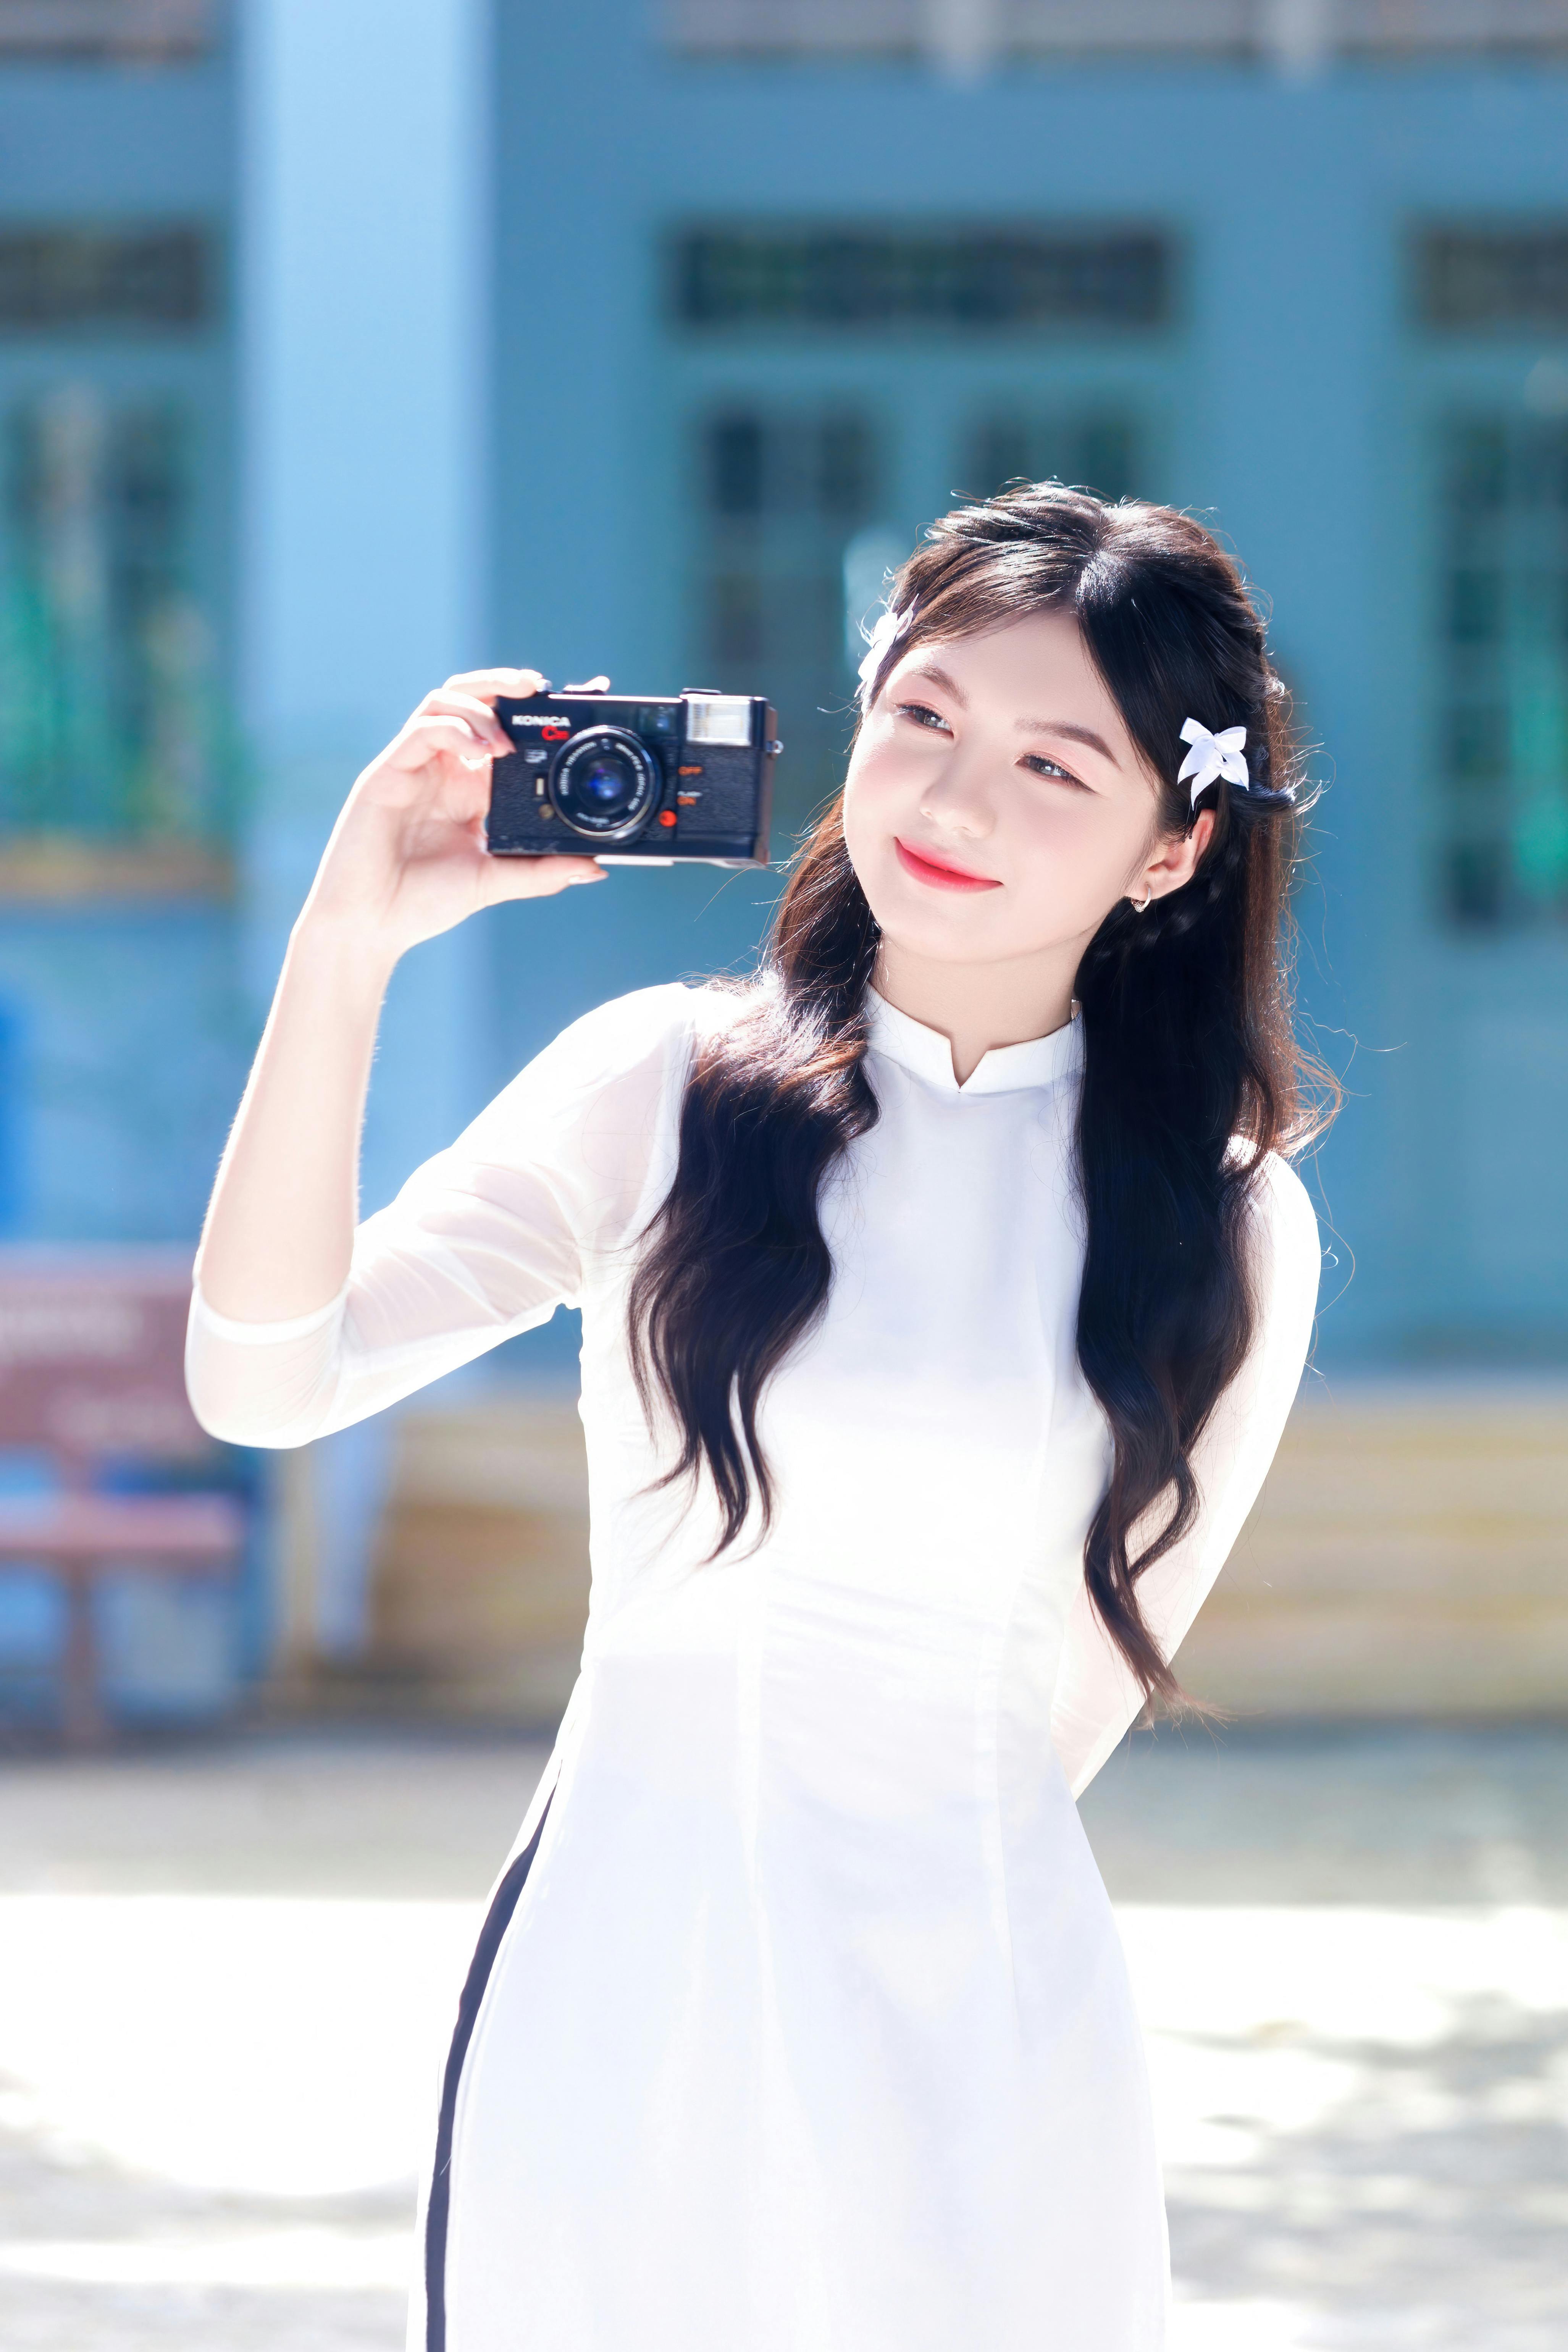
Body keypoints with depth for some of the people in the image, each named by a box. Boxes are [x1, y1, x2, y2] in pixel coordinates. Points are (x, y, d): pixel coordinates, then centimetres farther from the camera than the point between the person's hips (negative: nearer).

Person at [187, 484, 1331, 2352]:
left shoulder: (1226, 1231, 1)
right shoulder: (666, 1083, 0)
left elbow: (1083, 1690, 9)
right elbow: (262, 1379, -10)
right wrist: (346, 948, -17)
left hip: (978, 2032, 0)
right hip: (612, 2006, 0)